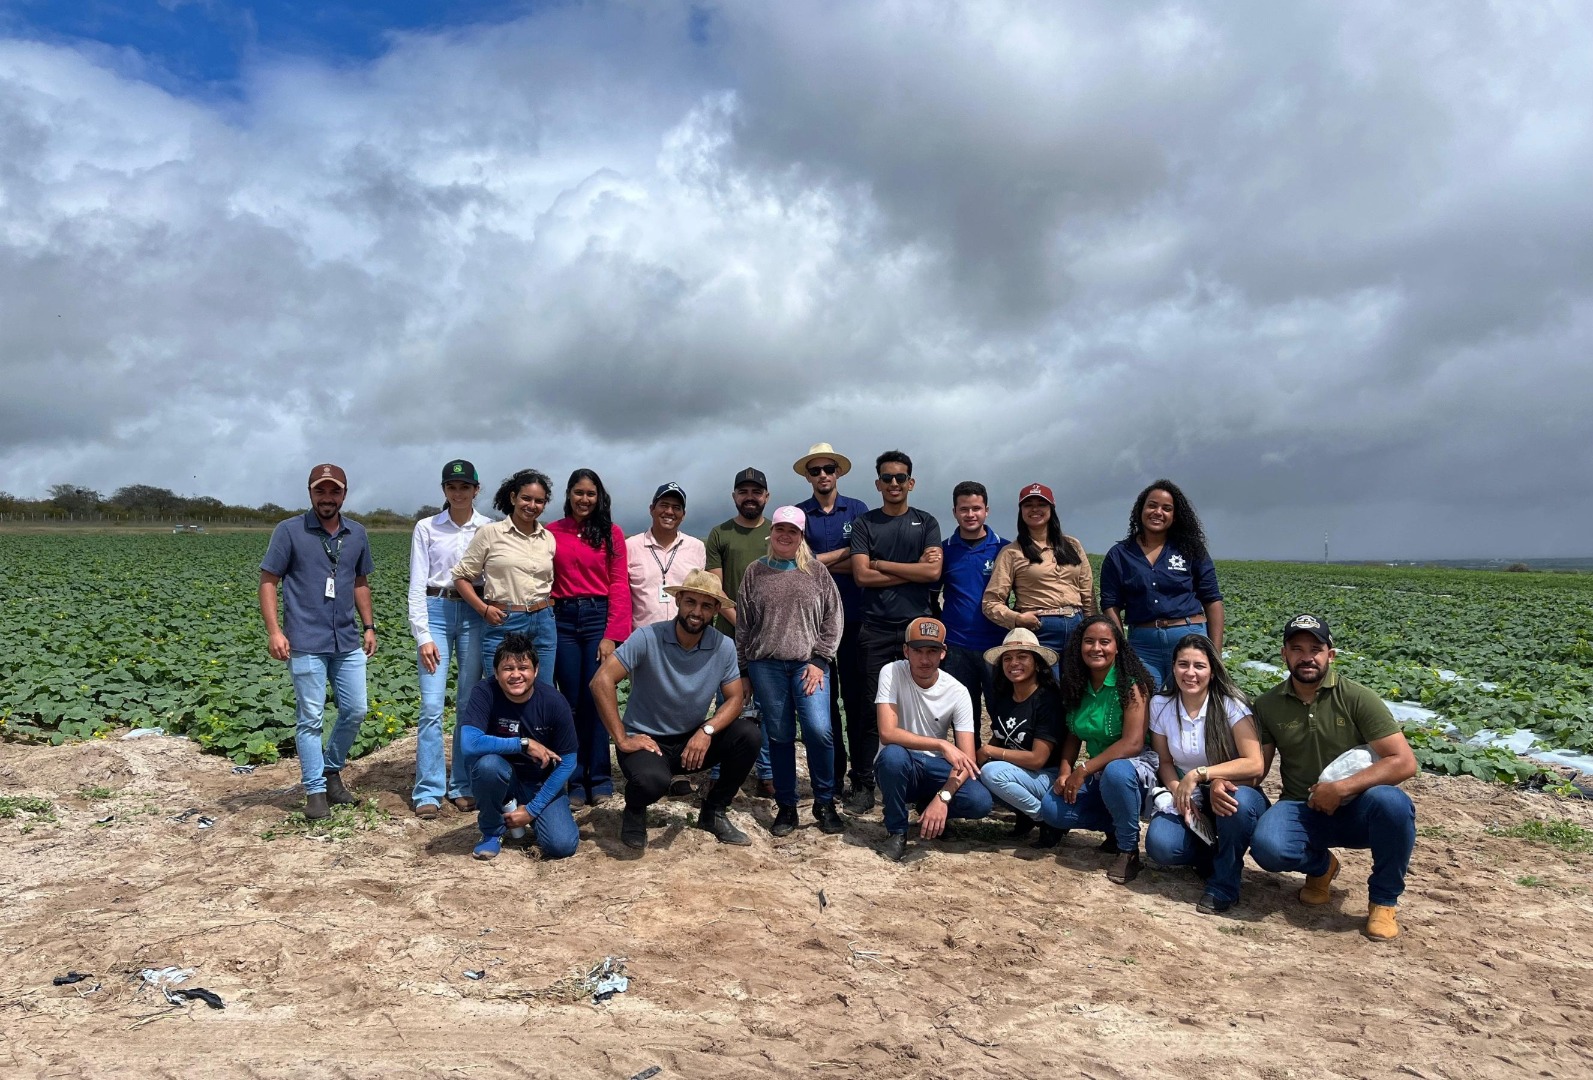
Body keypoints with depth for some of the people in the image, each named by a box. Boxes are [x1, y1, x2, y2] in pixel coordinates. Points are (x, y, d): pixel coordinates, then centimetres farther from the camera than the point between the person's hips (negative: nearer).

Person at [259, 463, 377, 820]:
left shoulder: (357, 534, 9)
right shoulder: (289, 531, -4)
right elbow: (268, 581, -4)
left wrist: (369, 626, 13)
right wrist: (274, 631, -12)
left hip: (348, 641, 5)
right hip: (306, 643, -4)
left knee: (356, 711, 9)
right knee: (310, 718, 1)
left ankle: (332, 770, 30)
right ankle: (315, 790, 12)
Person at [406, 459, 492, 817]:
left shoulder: (489, 529, 3)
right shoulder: (426, 528, 3)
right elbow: (417, 585, 1)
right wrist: (423, 635, -6)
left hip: (476, 615, 1)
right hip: (436, 612, -1)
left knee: (470, 704, 5)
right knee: (432, 705, -5)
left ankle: (463, 786, 16)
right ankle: (428, 791, 4)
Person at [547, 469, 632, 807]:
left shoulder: (612, 533, 5)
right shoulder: (552, 533, 8)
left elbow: (619, 586, 0)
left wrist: (612, 635, -7)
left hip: (599, 617, -1)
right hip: (562, 620, 1)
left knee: (596, 700, -2)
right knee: (570, 701, 4)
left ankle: (599, 779, 10)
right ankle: (574, 780, 13)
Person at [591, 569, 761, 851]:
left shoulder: (724, 646, -7)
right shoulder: (648, 638, -18)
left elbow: (734, 698, -3)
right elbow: (602, 681, -21)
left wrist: (707, 730, -23)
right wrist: (621, 740, -22)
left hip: (693, 741, 4)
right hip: (646, 741, -4)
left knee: (749, 735, -19)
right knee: (652, 780, -37)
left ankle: (714, 812, 5)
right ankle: (634, 811, 4)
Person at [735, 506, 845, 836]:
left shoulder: (816, 572, 6)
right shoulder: (755, 573, 9)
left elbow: (832, 618, 3)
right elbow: (743, 624, 10)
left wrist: (819, 661, -5)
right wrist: (743, 670, 8)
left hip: (809, 663, -1)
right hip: (766, 665, 1)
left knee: (818, 731, -14)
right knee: (779, 737, 4)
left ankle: (825, 803, 4)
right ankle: (786, 807, 17)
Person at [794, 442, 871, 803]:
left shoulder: (858, 510, 6)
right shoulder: (798, 514, 7)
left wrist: (819, 563, -8)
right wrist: (848, 550, -8)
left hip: (853, 615, 0)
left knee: (858, 695, 1)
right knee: (823, 697, 6)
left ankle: (862, 775, 10)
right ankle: (833, 777, 13)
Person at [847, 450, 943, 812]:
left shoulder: (926, 523, 11)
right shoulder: (864, 524, 9)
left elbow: (933, 572, -5)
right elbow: (862, 576, -4)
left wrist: (881, 565, -4)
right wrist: (913, 571, -5)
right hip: (876, 629, 0)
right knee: (870, 710, -1)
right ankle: (863, 786, 6)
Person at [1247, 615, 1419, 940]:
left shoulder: (1357, 698, -9)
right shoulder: (1267, 705, 0)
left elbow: (1404, 762, -15)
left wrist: (1341, 788, -23)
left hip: (1355, 809, -1)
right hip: (1301, 810, 1)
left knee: (1391, 803, -36)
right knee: (1266, 846, -32)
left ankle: (1384, 899, -6)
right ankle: (1321, 865, 9)